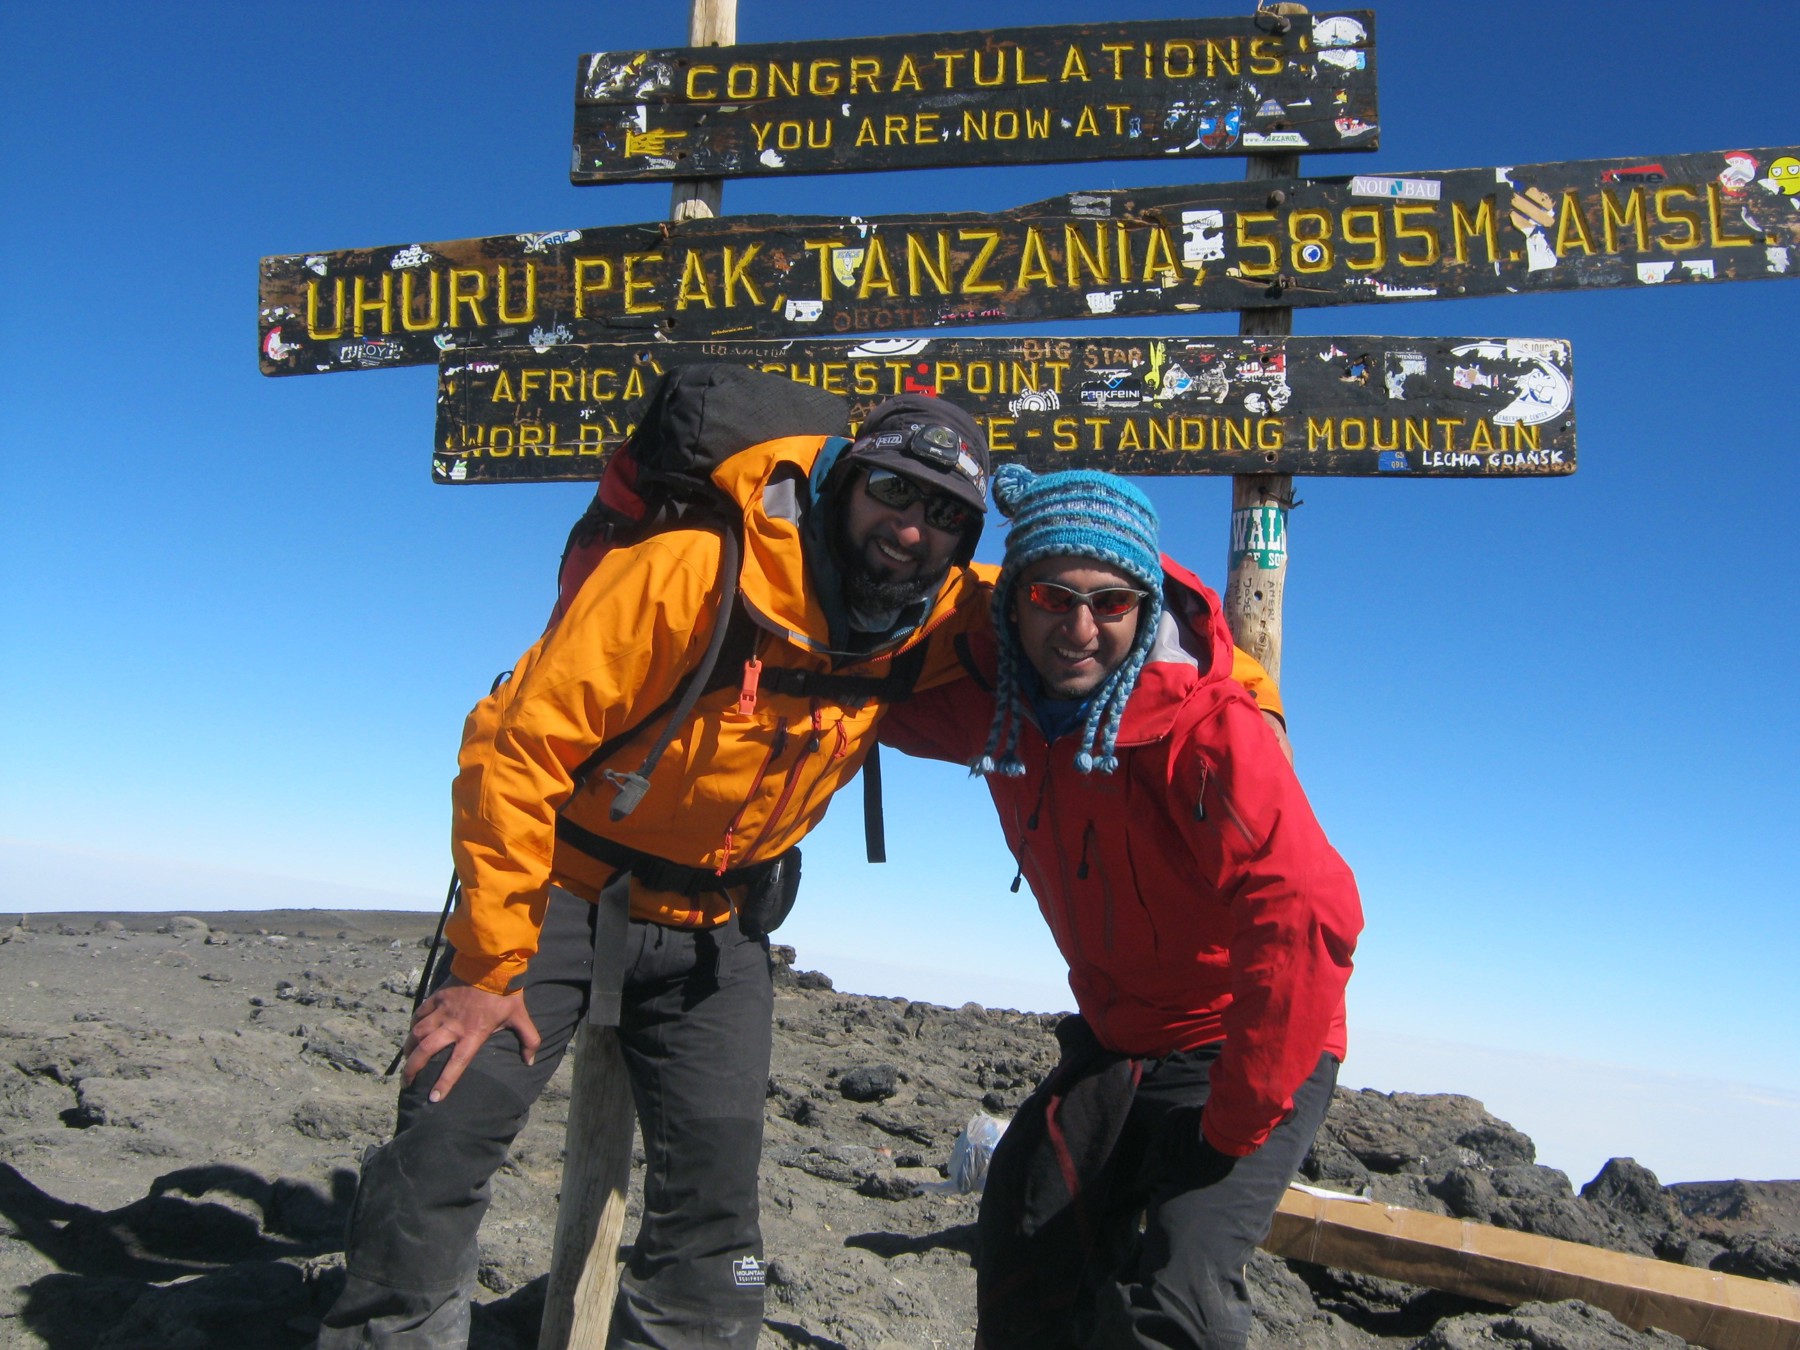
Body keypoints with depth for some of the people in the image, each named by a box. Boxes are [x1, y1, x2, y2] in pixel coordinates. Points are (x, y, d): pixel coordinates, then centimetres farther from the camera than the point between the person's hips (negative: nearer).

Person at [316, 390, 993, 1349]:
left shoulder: (931, 626, -9)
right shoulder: (692, 573, -25)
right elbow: (519, 748, -22)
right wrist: (492, 967, -20)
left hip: (716, 931, 4)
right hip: (566, 893, -4)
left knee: (716, 1186, 5)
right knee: (446, 1136, -12)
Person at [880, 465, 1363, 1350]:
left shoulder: (1206, 730, -28)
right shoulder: (997, 703, -9)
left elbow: (1307, 921, -34)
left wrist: (1234, 1125, -27)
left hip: (1244, 1052, -6)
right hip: (1115, 1044, 7)